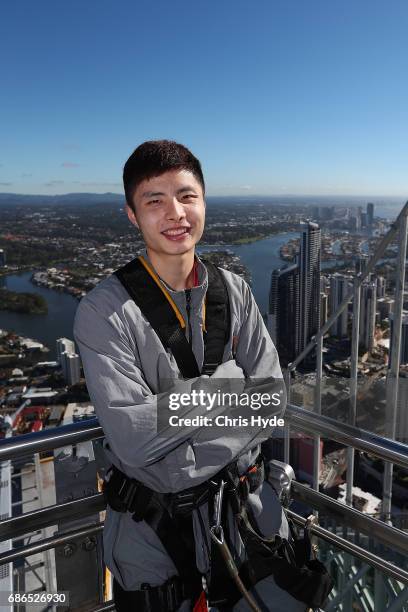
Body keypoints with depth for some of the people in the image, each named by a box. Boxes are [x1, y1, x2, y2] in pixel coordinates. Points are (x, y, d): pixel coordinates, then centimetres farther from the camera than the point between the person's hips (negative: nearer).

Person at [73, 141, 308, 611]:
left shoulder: (234, 291, -5)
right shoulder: (104, 310, -19)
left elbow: (269, 401, -8)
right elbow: (135, 440, -24)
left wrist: (182, 460, -19)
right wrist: (225, 380, -18)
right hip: (153, 527, -3)